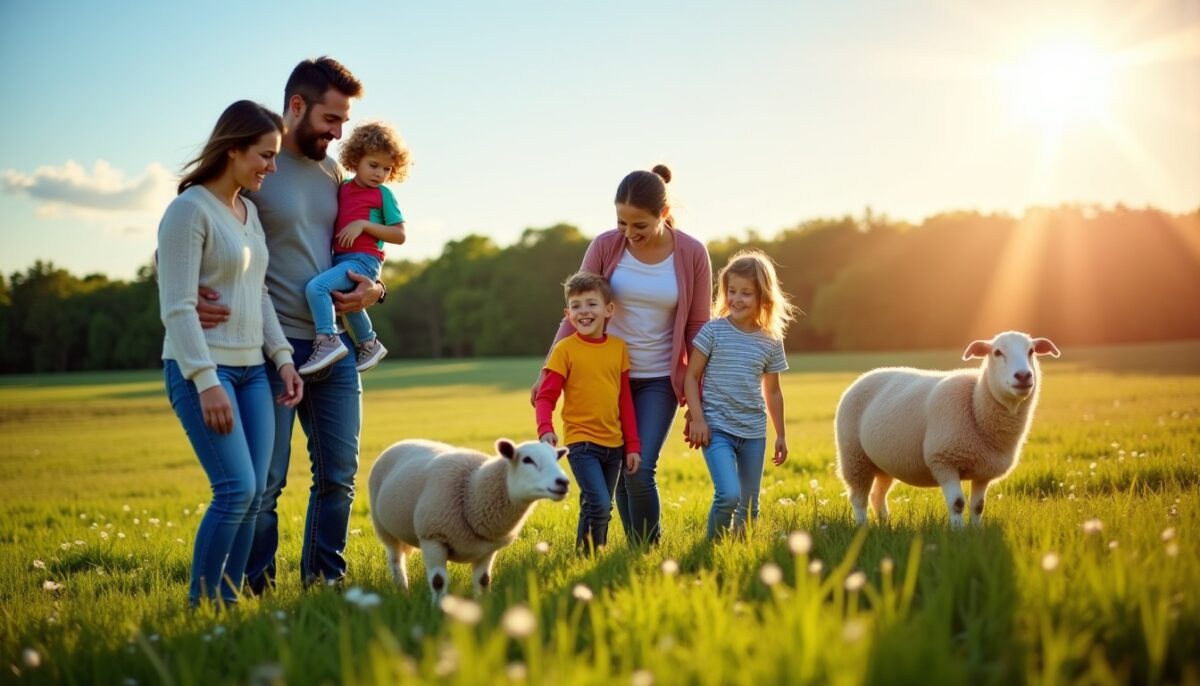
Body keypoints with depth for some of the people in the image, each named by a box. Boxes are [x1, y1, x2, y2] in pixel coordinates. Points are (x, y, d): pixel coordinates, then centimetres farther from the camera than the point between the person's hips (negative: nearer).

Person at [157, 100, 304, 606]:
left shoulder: (249, 211, 14)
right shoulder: (189, 209, -11)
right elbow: (177, 308, -15)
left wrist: (282, 357, 10)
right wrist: (207, 382, -20)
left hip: (251, 370, 8)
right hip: (201, 369, -8)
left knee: (252, 495, 2)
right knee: (236, 488, -15)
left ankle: (227, 600, 10)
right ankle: (200, 603, -3)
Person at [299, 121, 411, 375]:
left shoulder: (383, 194, -2)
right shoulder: (343, 188, 13)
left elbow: (399, 235, -6)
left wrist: (363, 224, -15)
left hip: (364, 260, -7)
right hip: (340, 258, 7)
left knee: (316, 286, -25)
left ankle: (327, 340, -26)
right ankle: (368, 343, 44)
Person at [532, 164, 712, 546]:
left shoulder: (692, 255, -9)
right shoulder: (605, 247, -8)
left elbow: (697, 328, -2)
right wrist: (548, 372, -11)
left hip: (659, 380, -2)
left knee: (640, 471, -12)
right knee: (620, 472, 7)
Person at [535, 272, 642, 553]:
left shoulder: (618, 347, 5)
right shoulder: (565, 349, -7)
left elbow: (625, 400, 10)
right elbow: (546, 396, -7)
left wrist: (633, 445, 10)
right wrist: (545, 429, -24)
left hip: (613, 444, 5)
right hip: (581, 442, -5)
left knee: (600, 510, 13)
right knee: (599, 505, -16)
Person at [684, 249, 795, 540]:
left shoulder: (771, 342, 4)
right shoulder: (713, 331, -5)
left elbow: (772, 392, 14)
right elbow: (691, 376, -2)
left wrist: (781, 435, 16)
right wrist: (697, 419, -10)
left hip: (754, 432, 4)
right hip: (717, 428, -4)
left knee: (749, 506, 8)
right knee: (728, 495, -20)